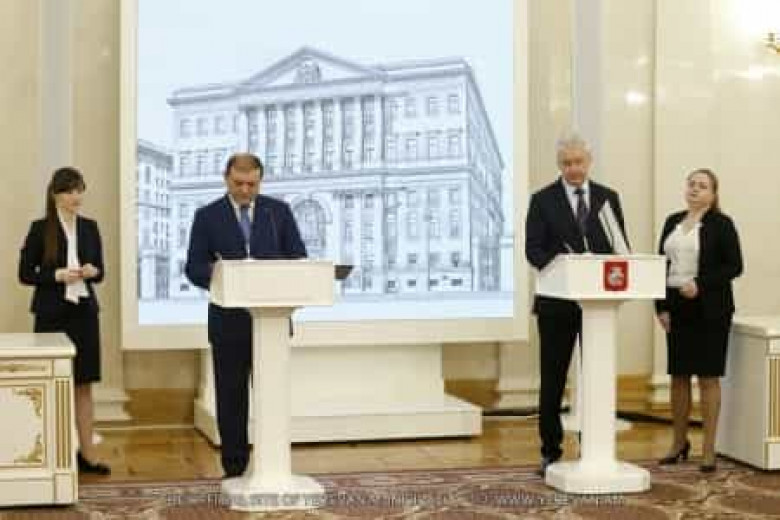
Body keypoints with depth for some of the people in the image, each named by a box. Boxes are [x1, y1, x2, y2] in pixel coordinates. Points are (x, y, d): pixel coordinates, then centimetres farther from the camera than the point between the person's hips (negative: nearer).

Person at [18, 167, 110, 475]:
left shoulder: (90, 227, 7)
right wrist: (57, 275, -18)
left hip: (84, 312, 4)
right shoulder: (40, 228, -5)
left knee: (84, 384, 6)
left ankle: (87, 453, 11)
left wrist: (92, 271, -10)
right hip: (52, 314, -4)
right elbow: (25, 274, -4)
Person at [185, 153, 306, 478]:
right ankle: (234, 469, 14)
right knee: (231, 396, 5)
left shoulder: (279, 211, 6)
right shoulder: (208, 216, 2)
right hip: (229, 320, 0)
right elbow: (194, 268, 0)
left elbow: (299, 259, 4)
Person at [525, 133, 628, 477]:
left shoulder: (608, 198, 8)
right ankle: (551, 452, 16)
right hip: (557, 302, -2)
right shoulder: (543, 200, 1)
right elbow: (533, 249, -6)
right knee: (552, 380, 5)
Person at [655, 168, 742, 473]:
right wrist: (661, 307, 3)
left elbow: (734, 266, -8)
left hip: (708, 309, -5)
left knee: (708, 378, 0)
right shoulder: (673, 222, 11)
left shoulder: (721, 224, -3)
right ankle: (679, 443, 24)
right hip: (677, 308, 5)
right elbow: (661, 263, 11)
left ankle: (708, 450, 7)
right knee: (678, 376, 10)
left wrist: (701, 284, -19)